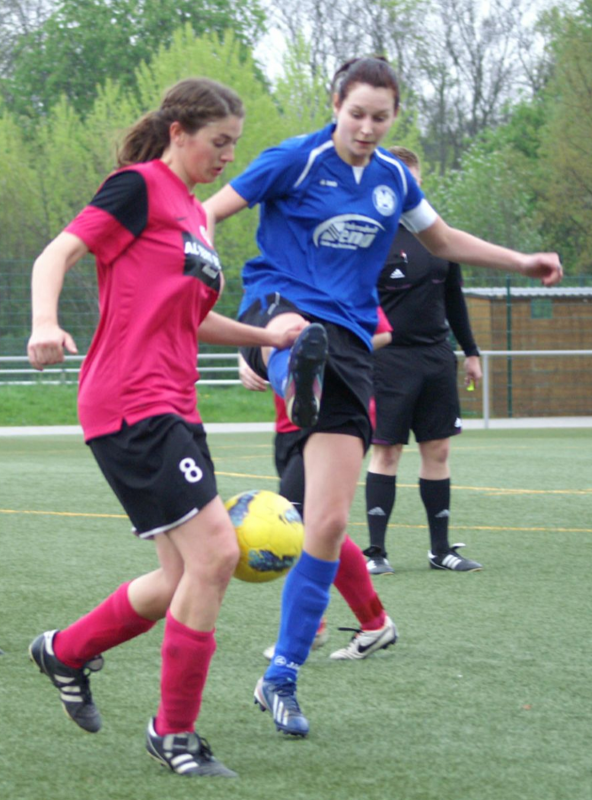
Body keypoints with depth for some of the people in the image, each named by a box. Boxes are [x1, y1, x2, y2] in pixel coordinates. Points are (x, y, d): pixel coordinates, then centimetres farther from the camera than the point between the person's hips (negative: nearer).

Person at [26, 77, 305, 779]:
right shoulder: (139, 186, -5)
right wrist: (45, 322, -31)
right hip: (131, 406, -10)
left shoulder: (192, 215, 20)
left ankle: (65, 652, 31)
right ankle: (173, 732, -3)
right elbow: (58, 253, -13)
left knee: (185, 577, 9)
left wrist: (267, 336, 23)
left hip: (172, 412, 10)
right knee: (214, 553, -15)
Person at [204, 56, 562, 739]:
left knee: (328, 523, -3)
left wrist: (520, 261, 28)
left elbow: (442, 240, 31)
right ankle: (298, 376, -84)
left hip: (349, 339, 4)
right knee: (299, 332, -46)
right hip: (278, 307, -4)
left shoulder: (393, 179, 12)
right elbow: (210, 212, -6)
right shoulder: (297, 160, -3)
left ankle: (281, 679, 6)